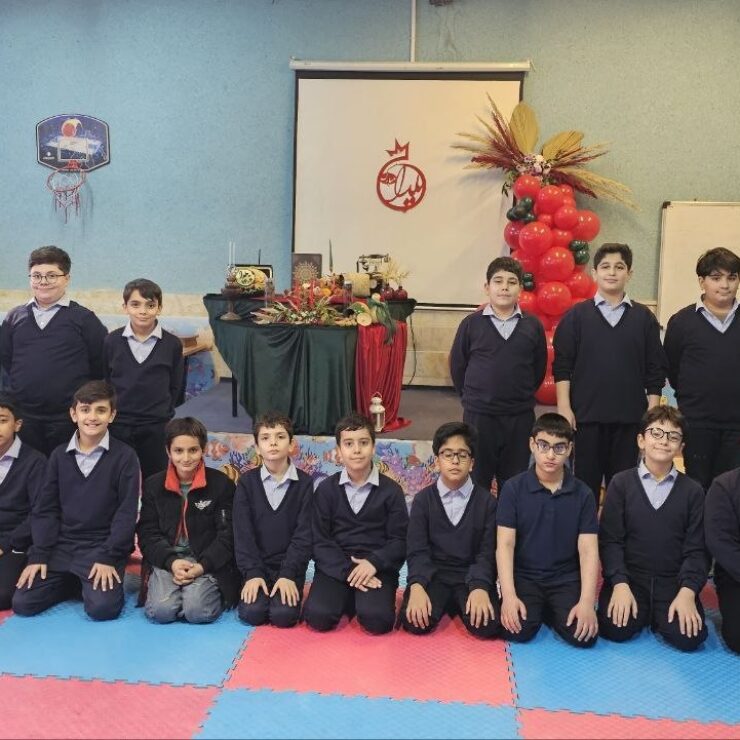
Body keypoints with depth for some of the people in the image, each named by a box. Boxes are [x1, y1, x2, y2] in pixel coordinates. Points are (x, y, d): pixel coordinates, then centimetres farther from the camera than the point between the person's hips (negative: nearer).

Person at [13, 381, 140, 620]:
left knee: (102, 608, -24)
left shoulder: (124, 456, -6)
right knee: (22, 604, -9)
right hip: (61, 545, 4)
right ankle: (72, 582, 15)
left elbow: (126, 513, -8)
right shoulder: (59, 455, 6)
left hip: (102, 546, -4)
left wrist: (108, 558, -15)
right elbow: (44, 509, 6)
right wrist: (38, 555, -4)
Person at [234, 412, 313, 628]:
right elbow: (243, 533, -4)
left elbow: (303, 535, -7)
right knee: (251, 613, -20)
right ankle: (260, 587, 11)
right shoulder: (247, 482, 0)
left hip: (290, 565, -1)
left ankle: (288, 587, 10)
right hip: (257, 566, 1)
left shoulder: (305, 483, -3)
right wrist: (252, 573, -14)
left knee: (283, 615, -20)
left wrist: (288, 575, -16)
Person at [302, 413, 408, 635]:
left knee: (377, 619, -27)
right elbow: (320, 541, 0)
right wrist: (349, 572, -14)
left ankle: (369, 597, 6)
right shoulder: (326, 489, 3)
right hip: (336, 566, 1)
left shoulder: (391, 490, 2)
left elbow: (399, 540, 0)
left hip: (378, 567, -1)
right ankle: (349, 599, 7)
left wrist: (373, 563, -18)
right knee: (318, 616, -23)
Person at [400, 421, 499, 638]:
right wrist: (417, 586, -24)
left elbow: (488, 552, -4)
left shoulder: (487, 501, 1)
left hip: (472, 575, 0)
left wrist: (480, 588, -24)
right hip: (433, 574, 0)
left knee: (486, 625, -27)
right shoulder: (423, 499, 2)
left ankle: (460, 604, 6)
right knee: (414, 621, -26)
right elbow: (416, 550, -5)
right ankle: (447, 603, 5)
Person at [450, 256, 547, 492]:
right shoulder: (471, 324, -3)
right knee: (477, 481, 8)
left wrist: (523, 395, 9)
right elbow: (457, 365, 5)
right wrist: (471, 397, 7)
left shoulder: (533, 326, 0)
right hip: (478, 414, -1)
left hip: (520, 416, 1)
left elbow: (539, 367, 9)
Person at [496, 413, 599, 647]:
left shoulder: (582, 494, -1)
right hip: (523, 575, -1)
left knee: (584, 635, -20)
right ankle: (535, 609, 10)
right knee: (517, 631, -25)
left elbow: (588, 550, -5)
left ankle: (550, 611, 11)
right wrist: (509, 595, -19)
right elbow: (505, 545, -8)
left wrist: (587, 602, -17)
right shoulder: (513, 488, -5)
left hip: (566, 579, 1)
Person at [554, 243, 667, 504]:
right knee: (585, 482, 6)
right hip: (586, 414, -1)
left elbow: (655, 371, 5)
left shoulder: (644, 318, 5)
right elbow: (562, 367, -1)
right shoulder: (576, 316, 1)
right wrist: (564, 408, -8)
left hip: (630, 417, 1)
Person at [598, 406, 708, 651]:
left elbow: (696, 549, 0)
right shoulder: (621, 483, 1)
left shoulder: (693, 491, 5)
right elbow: (609, 540, -3)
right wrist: (620, 585, -16)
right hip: (627, 578, -1)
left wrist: (687, 592, -15)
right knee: (616, 630, -25)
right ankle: (641, 612, 10)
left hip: (673, 582, 1)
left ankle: (658, 617, 10)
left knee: (688, 637, -23)